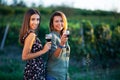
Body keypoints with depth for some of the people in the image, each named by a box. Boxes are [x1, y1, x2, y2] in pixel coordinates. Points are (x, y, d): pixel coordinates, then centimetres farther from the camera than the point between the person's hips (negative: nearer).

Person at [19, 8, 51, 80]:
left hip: (31, 69, 9)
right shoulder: (31, 35, -16)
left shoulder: (28, 33, 10)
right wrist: (43, 51, -18)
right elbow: (24, 56, -21)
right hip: (35, 71, -9)